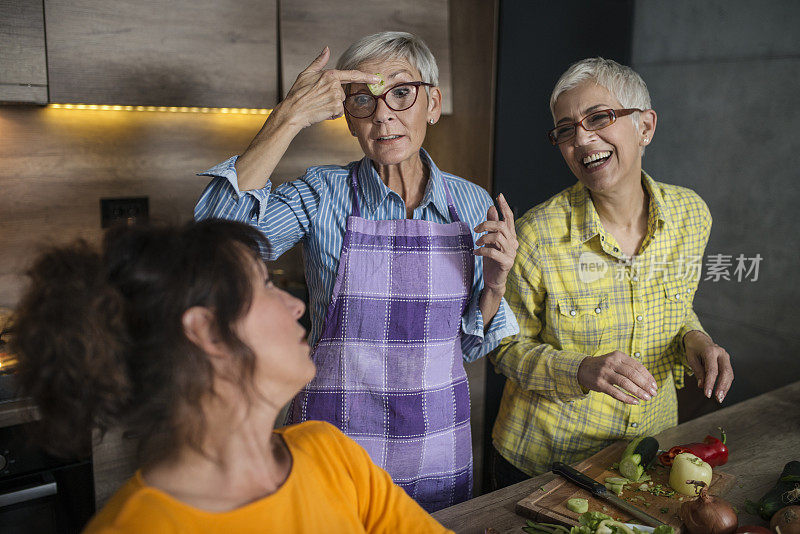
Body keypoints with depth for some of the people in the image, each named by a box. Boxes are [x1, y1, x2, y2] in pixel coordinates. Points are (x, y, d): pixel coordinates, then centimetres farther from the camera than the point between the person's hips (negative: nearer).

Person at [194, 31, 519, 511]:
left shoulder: (473, 203, -2)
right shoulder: (323, 194, -9)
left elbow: (471, 344, 5)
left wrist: (495, 283, -14)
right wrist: (288, 119, -27)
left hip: (440, 445, 3)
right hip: (338, 436, -2)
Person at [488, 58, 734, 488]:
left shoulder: (690, 214, -9)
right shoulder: (537, 235, -23)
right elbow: (508, 348, -13)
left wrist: (693, 338, -13)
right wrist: (581, 370, -29)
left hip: (650, 444, 4)